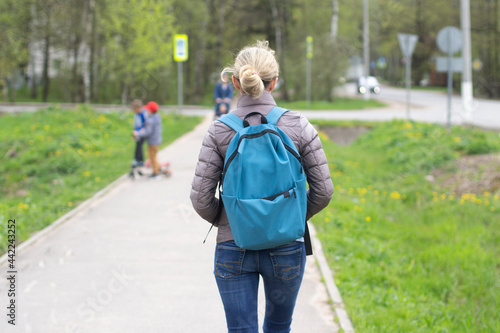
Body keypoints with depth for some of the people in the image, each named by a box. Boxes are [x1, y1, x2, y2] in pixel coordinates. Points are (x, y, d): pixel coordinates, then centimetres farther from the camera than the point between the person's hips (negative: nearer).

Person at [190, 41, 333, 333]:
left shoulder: (219, 130, -9)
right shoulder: (298, 126, -8)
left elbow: (201, 198, -8)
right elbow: (323, 191, -5)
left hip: (233, 250, -1)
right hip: (286, 248, 1)